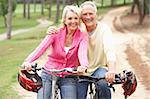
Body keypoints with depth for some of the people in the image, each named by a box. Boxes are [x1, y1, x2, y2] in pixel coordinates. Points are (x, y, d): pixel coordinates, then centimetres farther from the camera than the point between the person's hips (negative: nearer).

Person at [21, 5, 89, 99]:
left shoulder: (82, 37, -6)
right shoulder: (56, 33, -6)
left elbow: (82, 53, -25)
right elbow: (41, 48, -21)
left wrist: (84, 66, -48)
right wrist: (28, 61, -40)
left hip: (68, 78, 0)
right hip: (49, 74, 0)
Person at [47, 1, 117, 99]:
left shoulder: (104, 29, -13)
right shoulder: (78, 29, -3)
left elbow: (110, 50, -27)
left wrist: (112, 70, -46)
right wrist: (52, 31, -20)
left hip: (99, 68, -3)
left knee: (102, 84, -34)